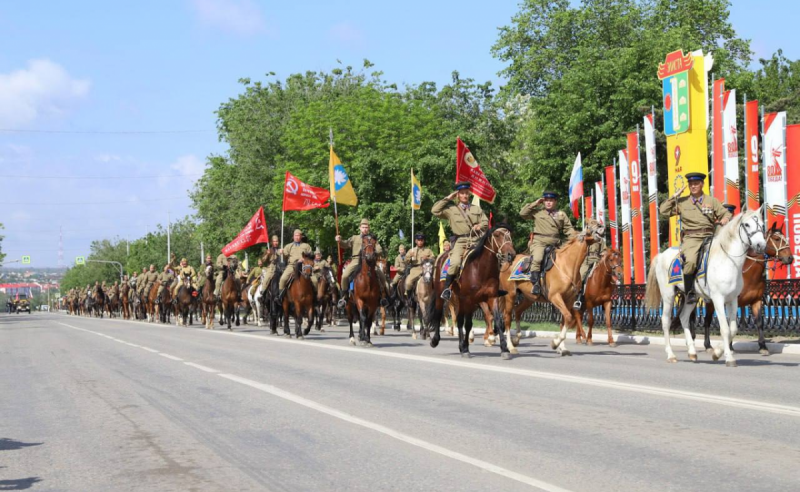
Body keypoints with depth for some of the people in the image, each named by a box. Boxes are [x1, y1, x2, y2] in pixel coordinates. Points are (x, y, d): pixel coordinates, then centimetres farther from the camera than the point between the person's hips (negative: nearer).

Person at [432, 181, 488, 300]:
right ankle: (446, 288, -16)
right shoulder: (451, 209, 10)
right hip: (460, 241, -3)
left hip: (475, 240, 3)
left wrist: (480, 226, -4)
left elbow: (485, 222, 18)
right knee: (455, 263, -27)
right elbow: (435, 210, 0)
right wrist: (448, 198, 4)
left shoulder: (477, 209, 19)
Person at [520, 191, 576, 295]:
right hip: (539, 242, -4)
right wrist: (535, 204, 2)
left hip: (555, 244, 4)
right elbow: (523, 213, 2)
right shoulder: (537, 212, 9)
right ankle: (535, 283, -25)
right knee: (537, 259, -27)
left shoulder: (561, 214, 15)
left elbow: (568, 229, 12)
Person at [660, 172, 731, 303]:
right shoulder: (682, 202, 10)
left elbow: (725, 213, 13)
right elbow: (663, 210, 8)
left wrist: (725, 219, -10)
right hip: (691, 239, -3)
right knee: (690, 260, -32)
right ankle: (689, 293, -21)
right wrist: (674, 197, 2)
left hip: (709, 238, 3)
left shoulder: (712, 201, 13)